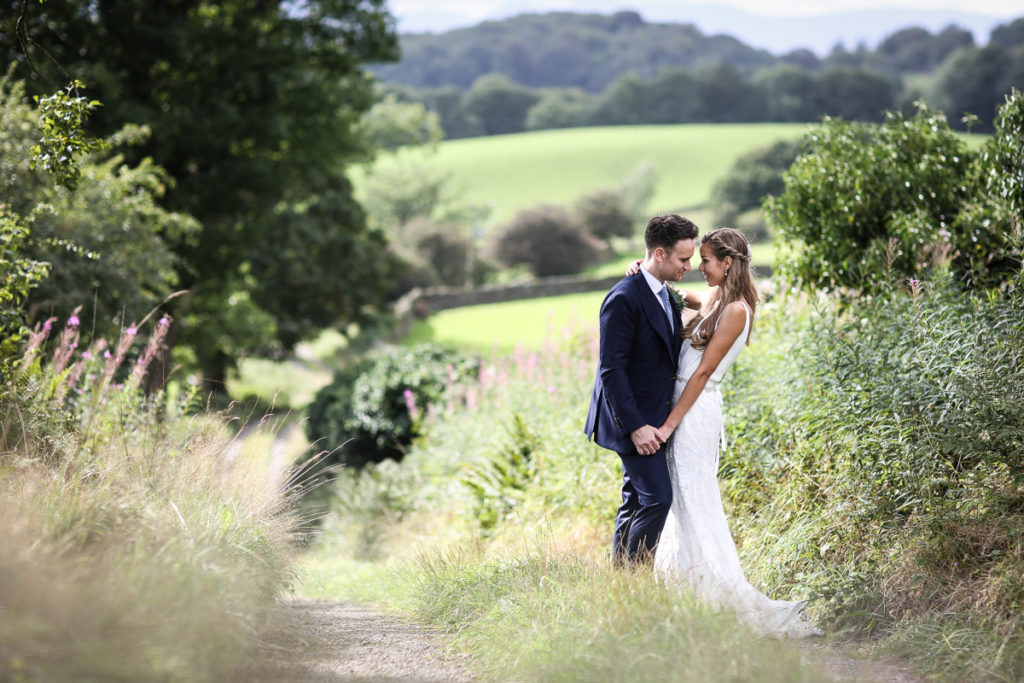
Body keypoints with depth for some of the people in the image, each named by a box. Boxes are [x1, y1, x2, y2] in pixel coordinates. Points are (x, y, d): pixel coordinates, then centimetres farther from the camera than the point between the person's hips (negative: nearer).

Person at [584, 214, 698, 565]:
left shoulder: (665, 296, 12)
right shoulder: (624, 299, -18)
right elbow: (612, 369, -20)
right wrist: (635, 426, -23)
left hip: (651, 419, 9)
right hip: (634, 419, -9)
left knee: (636, 502, 12)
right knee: (657, 497, -13)